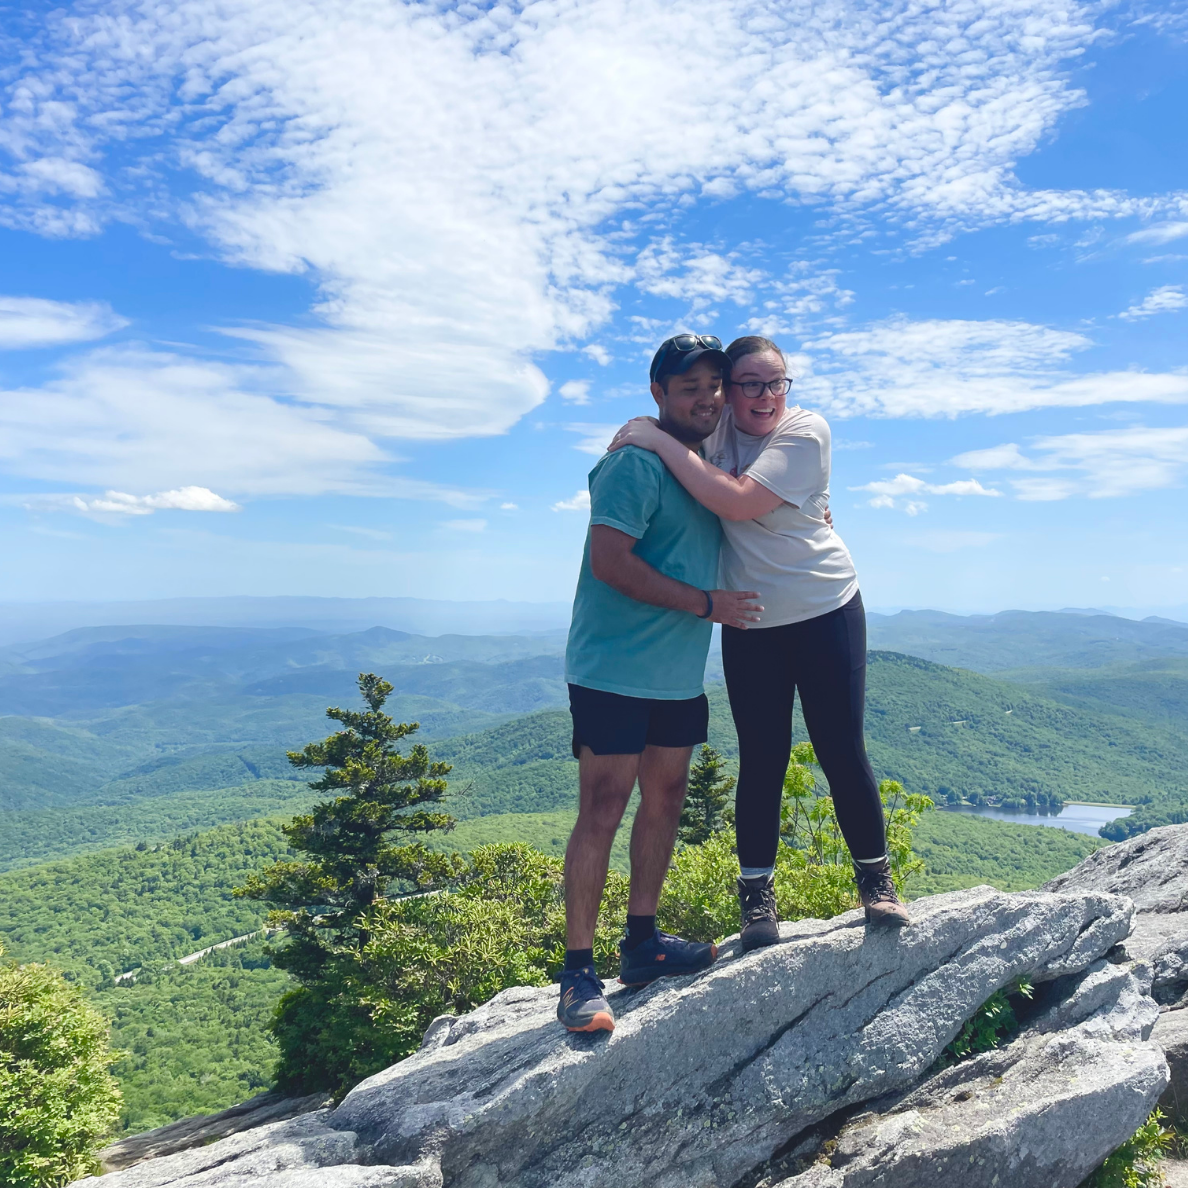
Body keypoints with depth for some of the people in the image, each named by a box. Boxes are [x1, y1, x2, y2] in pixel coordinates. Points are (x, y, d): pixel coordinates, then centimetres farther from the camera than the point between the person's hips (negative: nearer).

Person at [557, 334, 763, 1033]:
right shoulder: (637, 462, -14)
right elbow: (610, 561, -21)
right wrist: (705, 603, -17)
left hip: (679, 673, 9)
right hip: (615, 669, -9)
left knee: (666, 799, 14)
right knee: (602, 812, -6)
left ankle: (642, 943, 28)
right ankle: (579, 973, 3)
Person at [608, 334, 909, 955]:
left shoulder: (806, 430, -12)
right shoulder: (714, 432, 2)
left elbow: (738, 503, -24)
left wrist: (662, 443, -22)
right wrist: (643, 436, -5)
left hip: (826, 611, -2)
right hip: (749, 625, 3)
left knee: (842, 750, 1)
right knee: (762, 759, 2)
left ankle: (876, 880, 20)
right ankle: (756, 894, 16)